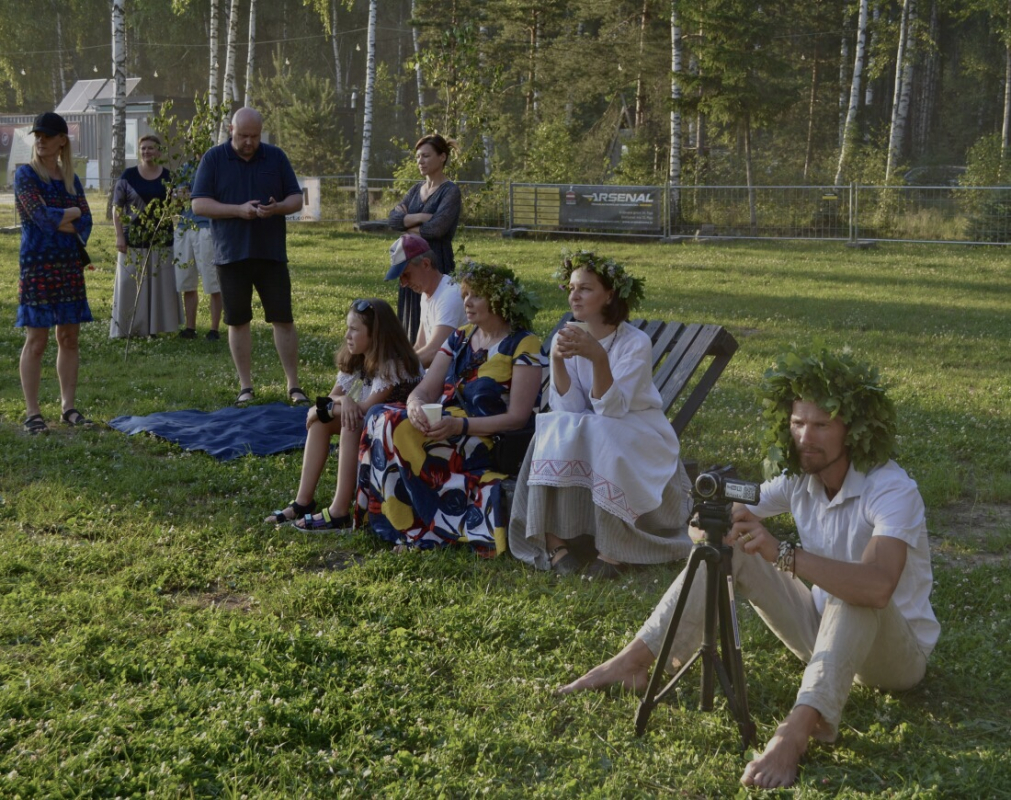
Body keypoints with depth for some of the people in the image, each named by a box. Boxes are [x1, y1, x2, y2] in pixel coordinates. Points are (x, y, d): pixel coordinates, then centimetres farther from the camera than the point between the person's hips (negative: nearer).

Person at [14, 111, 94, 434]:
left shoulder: (70, 178, 11)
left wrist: (55, 220, -12)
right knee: (37, 340, -5)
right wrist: (70, 214, -1)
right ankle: (32, 413, 0)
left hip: (70, 265, 5)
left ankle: (69, 407, 13)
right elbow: (40, 215, -15)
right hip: (37, 265, -5)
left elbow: (85, 223, 2)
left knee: (69, 337, 6)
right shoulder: (25, 174, -2)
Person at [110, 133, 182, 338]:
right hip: (133, 241, -2)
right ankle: (126, 328, 7)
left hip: (162, 242, 2)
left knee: (160, 283, 4)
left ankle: (155, 326, 13)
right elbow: (118, 208, 1)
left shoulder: (168, 176, 7)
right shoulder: (128, 175, 1)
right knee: (130, 284, 0)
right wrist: (119, 236, -7)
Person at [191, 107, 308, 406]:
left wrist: (277, 208, -16)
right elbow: (198, 204, -4)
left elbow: (296, 199, 7)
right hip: (231, 255, 0)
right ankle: (246, 387, 14)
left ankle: (294, 386, 6)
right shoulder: (214, 159, 1)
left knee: (283, 319, -1)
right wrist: (238, 210, -16)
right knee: (237, 322, 5)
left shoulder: (276, 157, 6)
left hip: (271, 254, 1)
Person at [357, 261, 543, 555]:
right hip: (445, 428, 7)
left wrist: (460, 425, -24)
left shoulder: (523, 346, -5)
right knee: (380, 416, -18)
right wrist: (415, 406, -16)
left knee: (397, 426, -26)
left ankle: (420, 529, -16)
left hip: (489, 443, -7)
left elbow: (517, 418, -12)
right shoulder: (460, 338, 15)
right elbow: (424, 391, 9)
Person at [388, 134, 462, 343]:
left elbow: (437, 228, -20)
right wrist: (420, 217, -15)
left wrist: (408, 223, -4)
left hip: (437, 264, -7)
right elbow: (393, 219, 1)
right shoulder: (416, 189, 13)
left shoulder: (450, 191, -7)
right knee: (411, 323, 10)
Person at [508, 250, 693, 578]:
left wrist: (598, 357, -37)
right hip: (589, 439, 4)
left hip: (639, 441, -3)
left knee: (599, 433, -34)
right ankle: (554, 540, -25)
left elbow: (611, 409, -25)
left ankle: (614, 550, -27)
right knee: (558, 430, -27)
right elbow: (568, 407, -13)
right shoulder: (565, 338, -2)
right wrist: (557, 359, -27)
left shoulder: (636, 343, -14)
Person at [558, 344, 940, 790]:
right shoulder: (797, 478, -6)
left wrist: (783, 555, -51)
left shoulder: (892, 490, -27)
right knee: (726, 545, -9)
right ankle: (635, 660, -12)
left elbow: (878, 586, -44)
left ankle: (797, 732, -51)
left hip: (896, 652, -6)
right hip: (822, 632, 6)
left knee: (854, 592, -40)